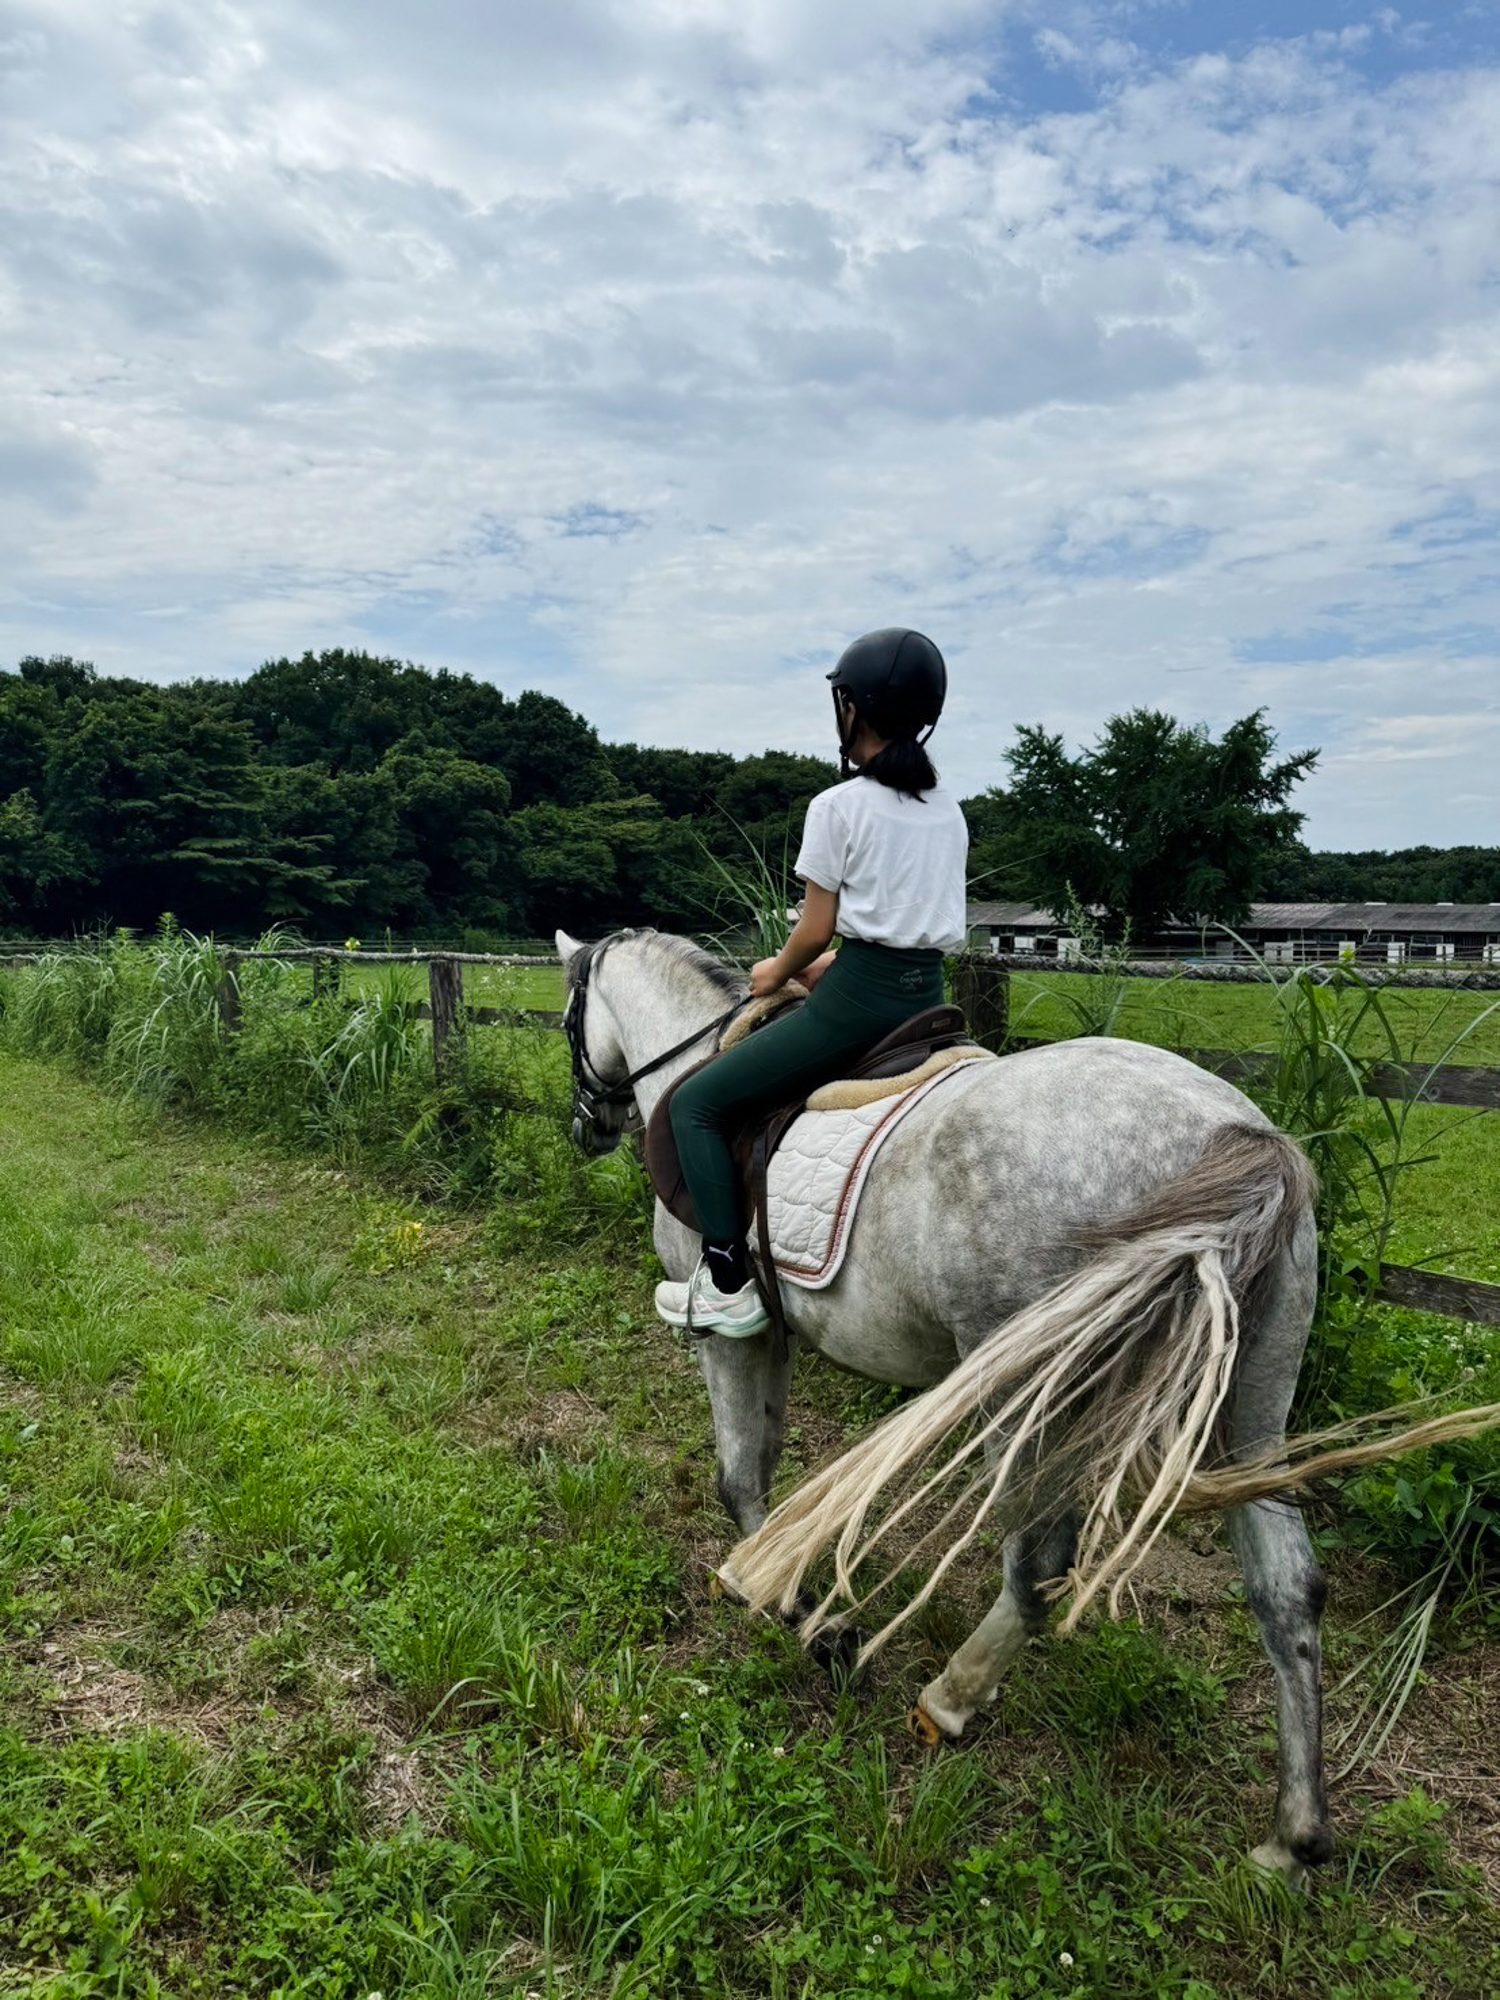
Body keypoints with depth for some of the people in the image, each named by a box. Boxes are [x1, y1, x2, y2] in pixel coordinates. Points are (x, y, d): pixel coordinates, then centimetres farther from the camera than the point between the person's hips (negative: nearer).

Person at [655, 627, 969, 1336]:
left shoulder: (838, 806, -10)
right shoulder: (948, 809, 11)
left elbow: (815, 930, -8)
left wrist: (776, 973, 12)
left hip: (859, 1000, -8)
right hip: (928, 995, 8)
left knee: (696, 1104, 1)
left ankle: (727, 1285, -5)